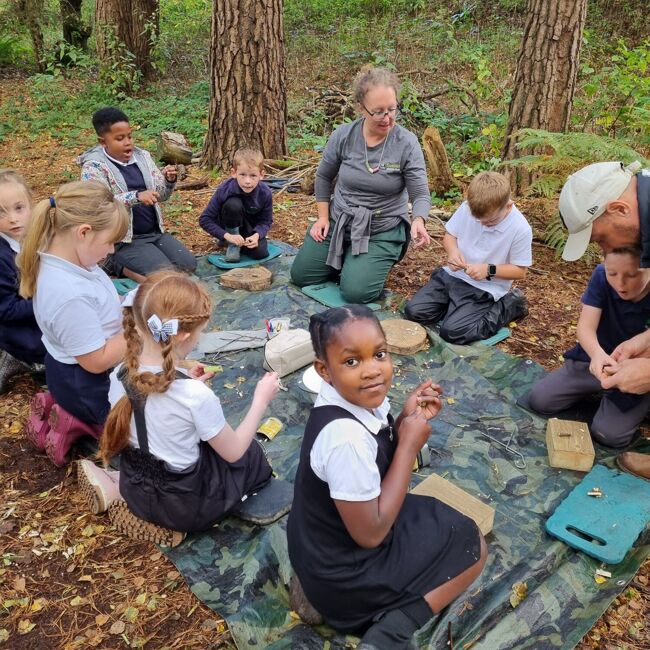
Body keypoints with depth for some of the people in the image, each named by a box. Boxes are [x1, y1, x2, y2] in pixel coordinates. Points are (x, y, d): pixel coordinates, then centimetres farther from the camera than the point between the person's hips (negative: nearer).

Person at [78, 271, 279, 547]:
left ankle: (119, 494, 15)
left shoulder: (119, 375, -15)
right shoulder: (197, 396, -32)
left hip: (135, 489, 5)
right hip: (186, 505, -5)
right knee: (253, 455, 19)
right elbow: (233, 453, -15)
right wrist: (261, 399, -6)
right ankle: (168, 519, 7)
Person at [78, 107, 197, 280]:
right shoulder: (94, 166, -9)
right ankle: (119, 265, 0)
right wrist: (136, 196, -35)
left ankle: (131, 266, 8)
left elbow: (161, 195, 12)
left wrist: (169, 181, -11)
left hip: (155, 232, 7)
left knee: (189, 264, -8)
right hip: (123, 240, -7)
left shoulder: (143, 156, 9)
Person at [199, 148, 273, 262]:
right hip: (231, 225, -2)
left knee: (261, 253, -24)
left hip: (251, 227, 2)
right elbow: (204, 219, -24)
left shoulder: (265, 194, -25)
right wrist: (227, 236, -35)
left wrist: (257, 235, -34)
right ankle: (233, 244, -14)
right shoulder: (224, 190, -30)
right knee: (233, 204, -34)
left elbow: (266, 221, -12)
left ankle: (241, 242, 8)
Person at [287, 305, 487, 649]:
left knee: (439, 516, 26)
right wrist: (410, 444, -22)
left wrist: (405, 422, -11)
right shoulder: (345, 436, -36)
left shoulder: (356, 399, -10)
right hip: (345, 574, -8)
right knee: (472, 547, 6)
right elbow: (370, 533, -26)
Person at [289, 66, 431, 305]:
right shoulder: (343, 135, -10)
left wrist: (418, 221, -35)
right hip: (338, 222, 3)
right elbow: (324, 177, 7)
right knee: (300, 276, 3)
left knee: (356, 292, -17)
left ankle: (377, 261, 16)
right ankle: (346, 259, 29)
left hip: (383, 231, -3)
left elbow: (421, 194, -14)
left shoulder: (407, 143, -15)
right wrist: (323, 216, 1)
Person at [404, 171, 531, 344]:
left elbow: (520, 271, -9)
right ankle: (454, 306, 13)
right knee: (414, 311, -12)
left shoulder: (520, 229, -18)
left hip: (485, 289, -4)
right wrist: (452, 250, -16)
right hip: (453, 275, 5)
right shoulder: (467, 208, -8)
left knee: (452, 331, -22)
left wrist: (489, 270, -24)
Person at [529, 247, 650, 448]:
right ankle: (594, 389, 19)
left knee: (609, 433, -20)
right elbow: (585, 327, -21)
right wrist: (597, 354, -42)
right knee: (539, 400, -5)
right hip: (595, 360, 3)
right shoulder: (602, 276, -16)